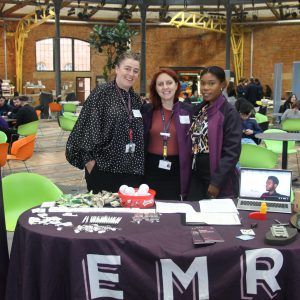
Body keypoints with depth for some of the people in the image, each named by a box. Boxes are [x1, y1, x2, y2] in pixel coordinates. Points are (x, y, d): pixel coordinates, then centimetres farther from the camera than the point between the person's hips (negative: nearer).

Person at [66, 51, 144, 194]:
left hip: (132, 169, 5)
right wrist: (89, 159, -14)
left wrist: (140, 164, 15)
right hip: (104, 166, -5)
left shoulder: (135, 98, 11)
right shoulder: (101, 93, -7)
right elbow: (88, 126, -10)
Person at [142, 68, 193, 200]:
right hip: (152, 168, 1)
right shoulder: (146, 110, 1)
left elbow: (193, 143, 4)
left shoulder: (188, 110, 0)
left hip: (177, 169, -1)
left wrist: (190, 172, 1)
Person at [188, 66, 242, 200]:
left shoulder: (229, 113, -12)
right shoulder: (199, 109, 8)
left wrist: (217, 181, -18)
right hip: (196, 176, 6)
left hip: (219, 179, -6)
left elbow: (232, 152, -16)